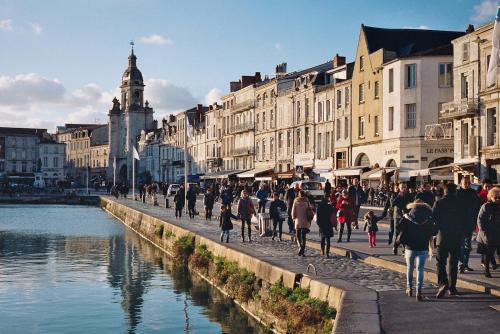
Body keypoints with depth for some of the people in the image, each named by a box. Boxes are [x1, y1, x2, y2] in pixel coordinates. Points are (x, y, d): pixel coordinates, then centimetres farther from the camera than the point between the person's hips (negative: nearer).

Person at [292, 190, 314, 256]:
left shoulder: (296, 202, -4)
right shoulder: (306, 202, -4)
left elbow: (293, 212, -1)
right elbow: (311, 211, -4)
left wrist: (294, 218, 15)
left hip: (298, 221, -1)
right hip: (305, 222, 1)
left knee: (298, 236, 10)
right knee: (303, 236, 7)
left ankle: (300, 246, -15)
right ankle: (302, 251, 3)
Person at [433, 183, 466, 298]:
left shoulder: (438, 203, -4)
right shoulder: (460, 204, 1)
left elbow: (433, 219, -5)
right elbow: (463, 221, 4)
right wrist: (461, 235, 12)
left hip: (442, 236, -2)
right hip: (457, 237, 2)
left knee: (440, 262, 1)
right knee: (453, 263, 10)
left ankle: (443, 283, -19)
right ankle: (452, 287, 12)